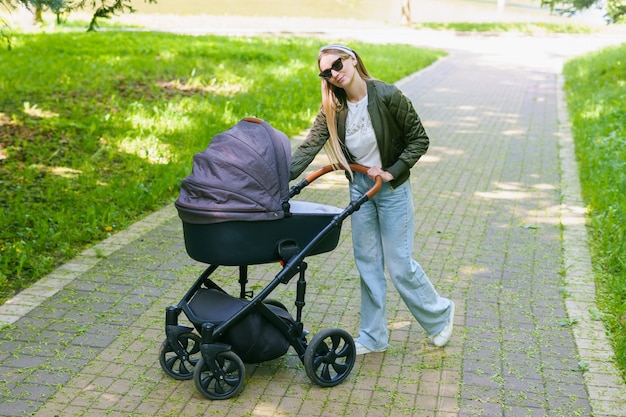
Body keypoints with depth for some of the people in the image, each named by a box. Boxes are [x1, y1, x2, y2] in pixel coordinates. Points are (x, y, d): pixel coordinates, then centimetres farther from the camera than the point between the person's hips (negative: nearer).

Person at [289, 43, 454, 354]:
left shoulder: (387, 96, -17)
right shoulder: (333, 109, -4)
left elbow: (419, 139, -9)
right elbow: (307, 149, -13)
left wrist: (393, 172, -17)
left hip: (392, 188, -5)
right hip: (359, 186, 5)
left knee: (399, 264, 0)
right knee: (367, 262, 10)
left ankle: (439, 314, 27)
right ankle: (373, 337, 23)